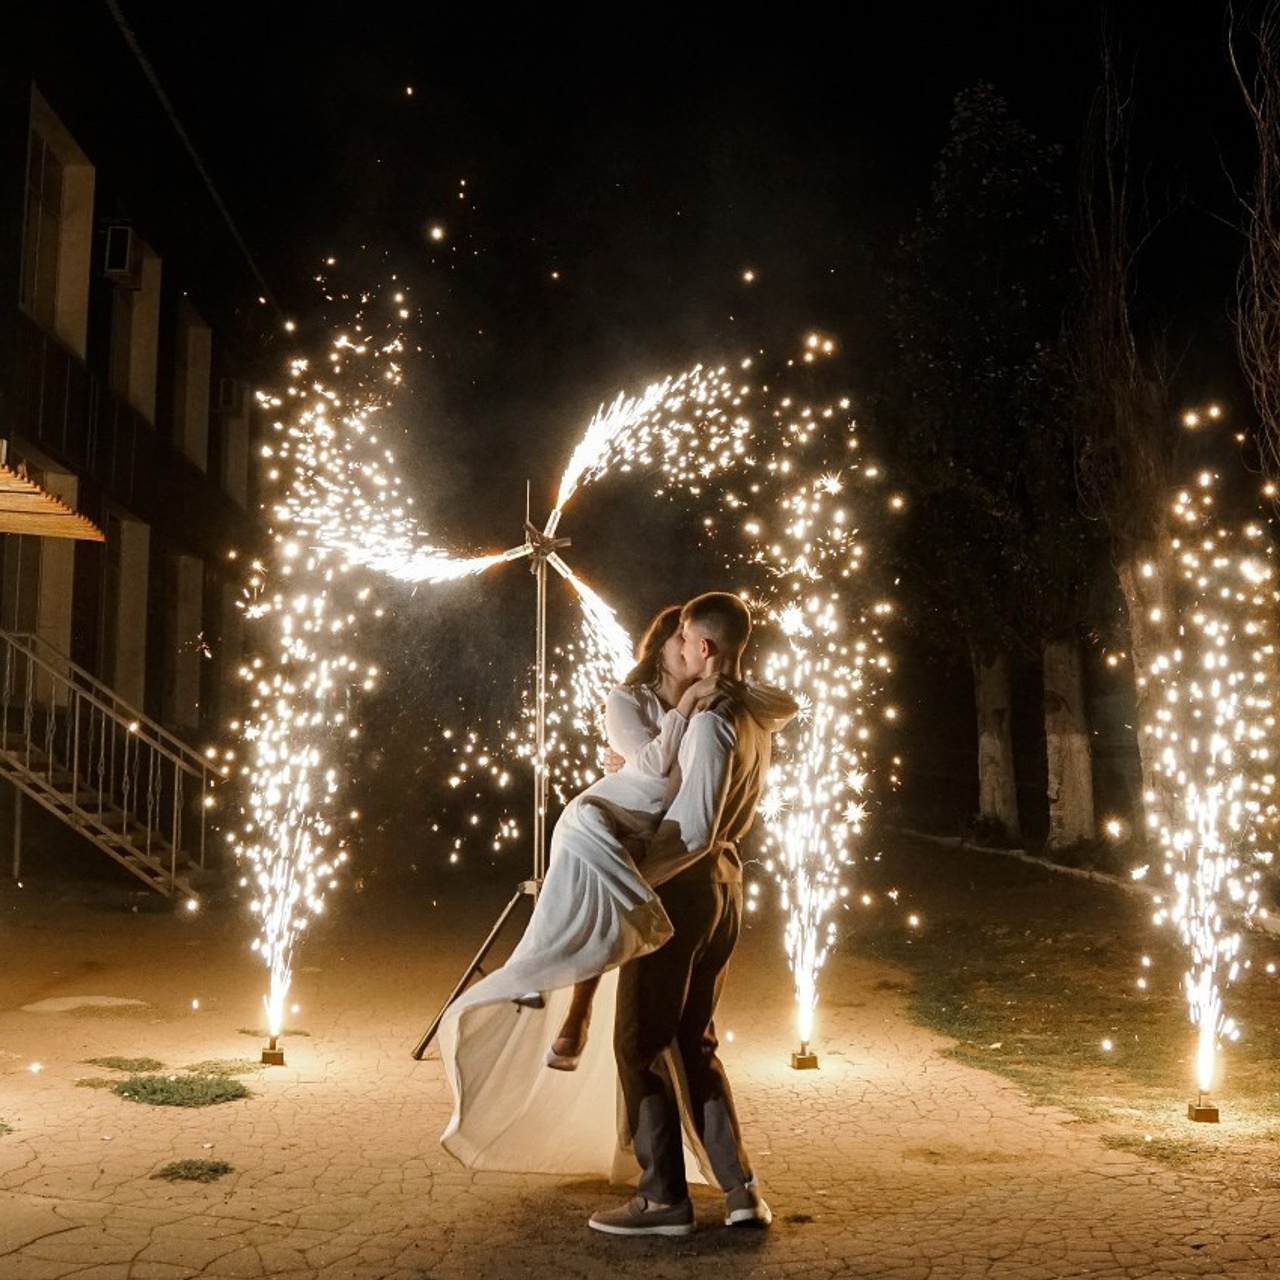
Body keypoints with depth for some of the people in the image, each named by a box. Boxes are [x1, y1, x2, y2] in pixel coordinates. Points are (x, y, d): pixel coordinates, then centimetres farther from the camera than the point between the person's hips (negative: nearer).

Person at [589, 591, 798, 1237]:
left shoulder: (711, 722, -21)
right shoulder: (757, 713, 7)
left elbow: (692, 829, -28)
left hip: (681, 887, -9)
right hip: (724, 886, 9)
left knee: (641, 1042, 2)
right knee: (694, 1043, 15)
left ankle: (663, 1198, 5)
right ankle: (740, 1187, 11)